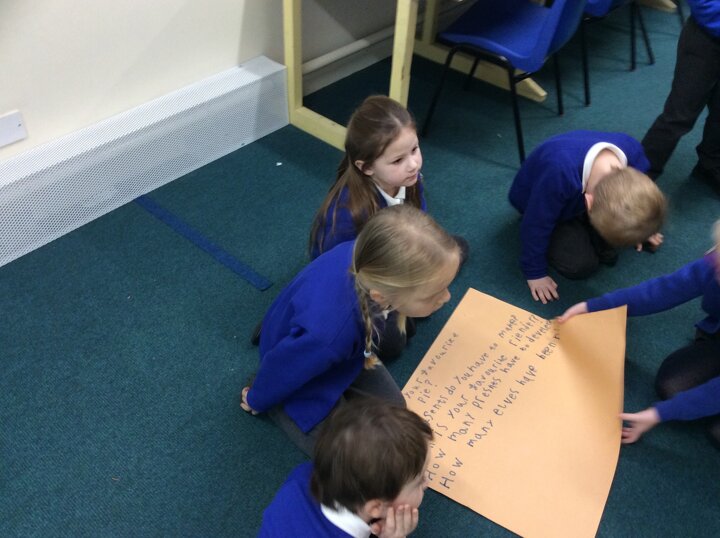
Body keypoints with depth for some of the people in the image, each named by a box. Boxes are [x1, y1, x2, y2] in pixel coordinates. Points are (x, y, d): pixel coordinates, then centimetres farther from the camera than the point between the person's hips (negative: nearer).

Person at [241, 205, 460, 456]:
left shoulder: (366, 256, -33)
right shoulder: (328, 335, -49)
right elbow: (280, 369, -25)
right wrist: (255, 401, -1)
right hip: (301, 370, -5)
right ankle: (277, 405, 18)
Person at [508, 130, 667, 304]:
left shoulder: (632, 151, -28)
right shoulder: (559, 173, -47)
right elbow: (536, 225, -30)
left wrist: (639, 229, 14)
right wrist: (535, 273, -18)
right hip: (541, 207, -4)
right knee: (579, 264, -18)